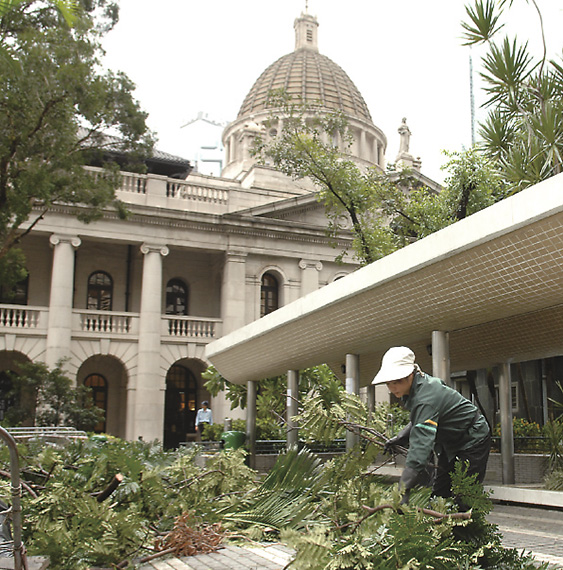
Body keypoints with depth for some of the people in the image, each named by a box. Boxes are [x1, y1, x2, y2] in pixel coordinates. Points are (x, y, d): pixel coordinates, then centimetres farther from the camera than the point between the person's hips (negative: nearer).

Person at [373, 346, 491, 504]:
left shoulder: (425, 399, -36)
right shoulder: (419, 384, -8)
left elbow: (421, 444, -46)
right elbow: (421, 420, 11)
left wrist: (404, 491, -52)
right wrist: (401, 437, -3)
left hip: (472, 440, -9)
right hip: (451, 443, 9)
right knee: (439, 493, 8)